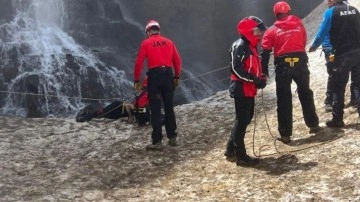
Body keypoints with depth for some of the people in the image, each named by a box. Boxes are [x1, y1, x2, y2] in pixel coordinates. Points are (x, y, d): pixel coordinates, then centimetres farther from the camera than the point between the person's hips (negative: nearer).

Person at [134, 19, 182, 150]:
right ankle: (172, 137, 19)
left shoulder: (146, 43, 1)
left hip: (154, 76, -3)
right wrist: (177, 77, 20)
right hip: (168, 75, 4)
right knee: (169, 108, 13)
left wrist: (136, 80, 3)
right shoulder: (169, 42, 10)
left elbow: (139, 63, -3)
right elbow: (177, 61, 10)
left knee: (155, 110, -1)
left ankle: (157, 141, -2)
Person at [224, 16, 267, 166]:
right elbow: (236, 68, -23)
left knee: (246, 119, 15)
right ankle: (240, 156, 1)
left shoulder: (251, 46, 16)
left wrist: (260, 78, 6)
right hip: (241, 89, -10)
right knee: (242, 120, -6)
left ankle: (231, 150, 25)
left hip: (249, 89, 10)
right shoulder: (239, 46, -15)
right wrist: (255, 79, -25)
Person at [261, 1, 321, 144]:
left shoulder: (272, 31, 5)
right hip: (300, 62, 2)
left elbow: (265, 52, -1)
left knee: (284, 99, 4)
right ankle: (313, 125, 28)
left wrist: (264, 71, 2)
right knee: (305, 93, 20)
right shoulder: (299, 25, 12)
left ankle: (285, 134, 4)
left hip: (282, 65, -2)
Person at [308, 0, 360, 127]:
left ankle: (337, 119, 7)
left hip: (342, 55, -5)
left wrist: (313, 47, 13)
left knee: (338, 88, 3)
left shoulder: (331, 12, -6)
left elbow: (322, 33, -3)